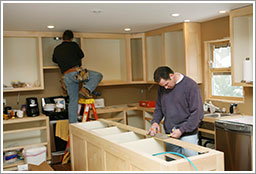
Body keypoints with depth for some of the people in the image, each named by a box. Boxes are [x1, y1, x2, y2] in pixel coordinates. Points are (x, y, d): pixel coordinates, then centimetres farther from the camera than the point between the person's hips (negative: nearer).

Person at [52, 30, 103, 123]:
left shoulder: (56, 49, 18)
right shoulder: (73, 45, 6)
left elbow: (54, 60, 36)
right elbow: (81, 55, 19)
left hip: (66, 76, 6)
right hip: (75, 72, -5)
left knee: (73, 101, 11)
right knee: (98, 75, 2)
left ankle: (72, 124, 13)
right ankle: (86, 88, -20)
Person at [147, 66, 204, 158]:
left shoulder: (191, 86, -12)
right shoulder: (162, 87, 4)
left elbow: (197, 113, -13)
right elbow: (159, 107, 17)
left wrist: (182, 130, -16)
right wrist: (155, 121, -2)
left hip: (188, 135, -4)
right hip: (169, 135, 5)